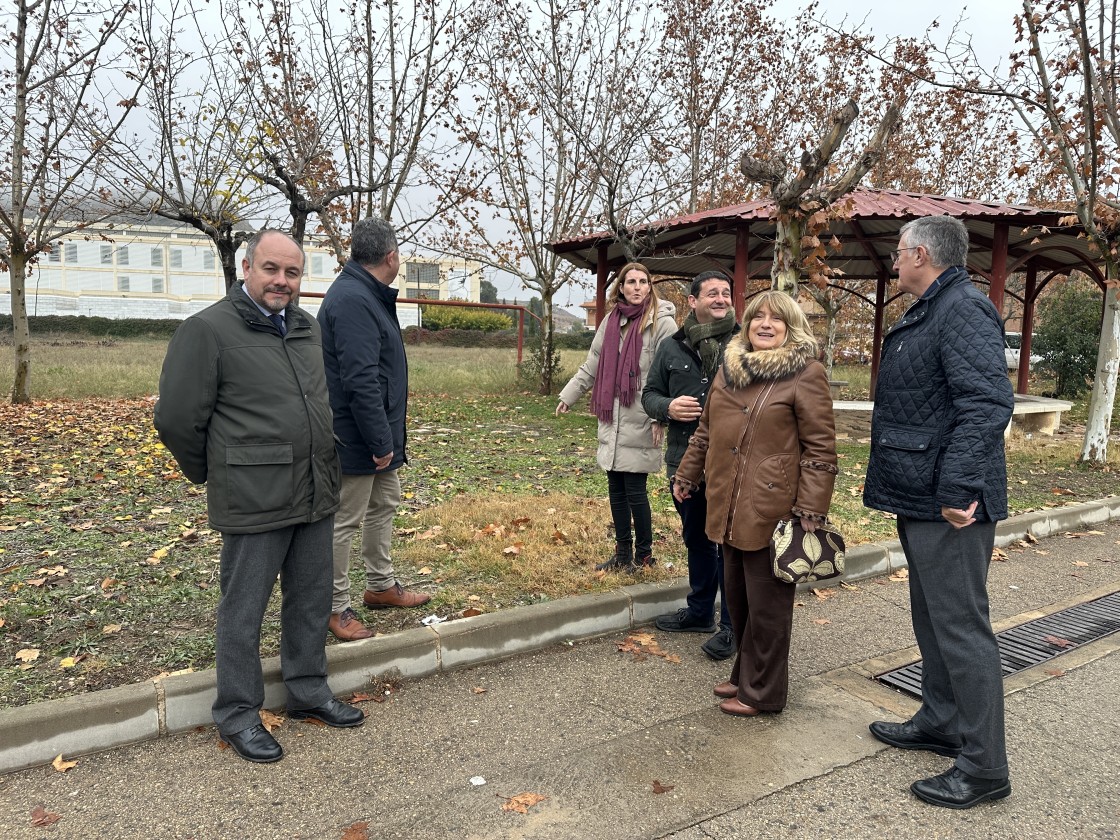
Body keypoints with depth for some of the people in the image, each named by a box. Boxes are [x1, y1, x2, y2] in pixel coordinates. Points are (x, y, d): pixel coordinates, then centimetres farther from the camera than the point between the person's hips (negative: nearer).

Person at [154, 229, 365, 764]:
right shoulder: (208, 330, -9)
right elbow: (176, 419, -8)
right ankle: (237, 714, 24)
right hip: (254, 501, -6)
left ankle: (308, 691, 34)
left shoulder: (308, 329, 11)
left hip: (317, 495, 7)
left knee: (312, 599, 17)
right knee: (244, 610, 7)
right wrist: (214, 476, 3)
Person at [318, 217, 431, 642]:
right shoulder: (353, 300, -22)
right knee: (344, 521, 2)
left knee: (385, 504, 21)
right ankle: (336, 607, 16)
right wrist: (380, 441, -23)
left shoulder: (365, 294, 12)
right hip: (356, 439, -11)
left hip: (375, 434, 11)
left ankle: (381, 585, 37)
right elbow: (360, 380, -28)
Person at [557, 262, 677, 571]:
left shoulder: (662, 323, -8)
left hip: (639, 423, -6)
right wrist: (568, 395, 19)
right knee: (616, 488, 12)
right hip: (612, 420, 7)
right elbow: (592, 365, 19)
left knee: (635, 490, -1)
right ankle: (623, 554, 25)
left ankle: (644, 554, 17)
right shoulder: (611, 321, 11)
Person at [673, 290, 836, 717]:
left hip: (773, 511, -6)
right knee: (736, 597, 17)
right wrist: (687, 476, 23)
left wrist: (810, 512, -14)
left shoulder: (806, 374, -8)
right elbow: (706, 431, 21)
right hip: (729, 509, 7)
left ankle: (762, 691, 22)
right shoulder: (729, 368, 12)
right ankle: (745, 674, 36)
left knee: (766, 605, 5)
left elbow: (820, 449, -10)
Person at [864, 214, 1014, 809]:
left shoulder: (964, 310, -16)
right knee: (932, 620, 20)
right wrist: (886, 474, 21)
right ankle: (941, 723, 35)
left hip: (949, 507, -11)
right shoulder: (925, 314, 17)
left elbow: (988, 403, -27)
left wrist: (958, 490, -30)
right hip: (917, 498, 11)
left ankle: (983, 766, 10)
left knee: (961, 627, -3)